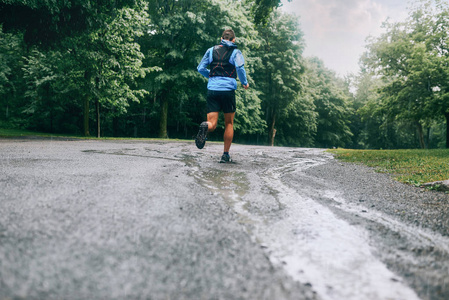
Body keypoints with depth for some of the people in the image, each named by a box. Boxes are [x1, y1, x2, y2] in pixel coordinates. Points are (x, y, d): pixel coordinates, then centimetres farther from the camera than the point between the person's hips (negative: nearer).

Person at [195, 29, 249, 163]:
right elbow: (240, 68, -13)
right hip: (228, 89, -2)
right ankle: (225, 154, 14)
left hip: (212, 89, 2)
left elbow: (200, 68, 12)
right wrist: (245, 83, 3)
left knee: (212, 123, 0)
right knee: (229, 123, 13)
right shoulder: (235, 52, 4)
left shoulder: (211, 50, 13)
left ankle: (206, 127, -37)